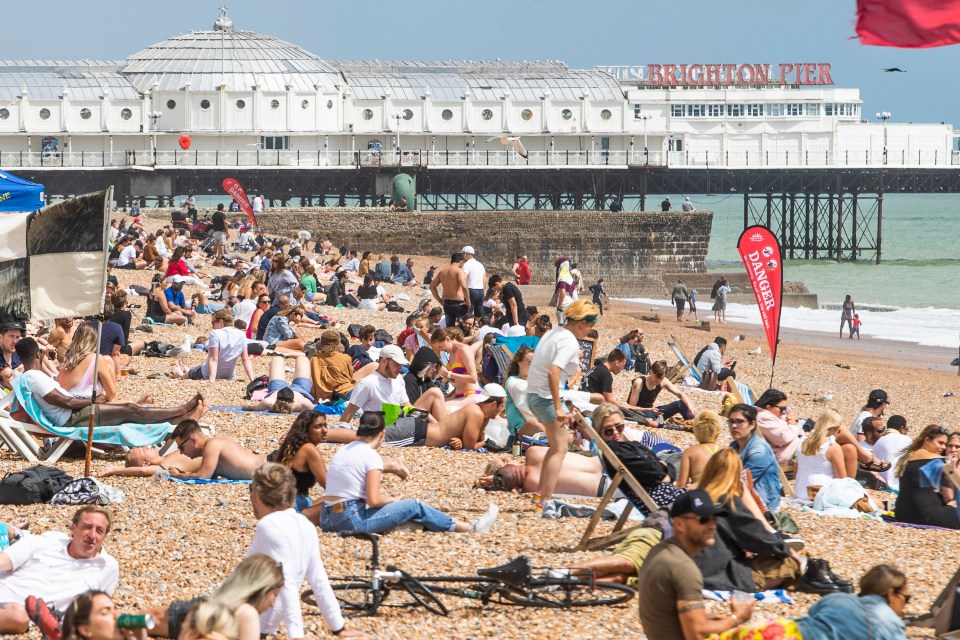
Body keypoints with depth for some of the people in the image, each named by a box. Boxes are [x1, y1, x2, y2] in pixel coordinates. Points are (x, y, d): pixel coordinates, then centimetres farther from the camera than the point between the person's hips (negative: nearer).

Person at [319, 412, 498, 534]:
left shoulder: (342, 451, 12)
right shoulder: (371, 456, -11)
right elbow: (373, 500, -18)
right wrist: (392, 500, 4)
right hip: (351, 520, -8)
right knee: (415, 507, 4)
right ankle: (470, 528, 14)